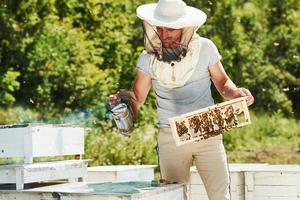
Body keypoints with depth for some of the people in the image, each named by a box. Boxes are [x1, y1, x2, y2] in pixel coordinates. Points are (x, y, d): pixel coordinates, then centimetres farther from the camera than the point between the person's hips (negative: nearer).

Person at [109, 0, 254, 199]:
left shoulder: (205, 48, -4)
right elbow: (137, 98, 1)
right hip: (170, 137, 1)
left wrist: (235, 92, -15)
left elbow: (222, 82, 7)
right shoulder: (148, 58, -2)